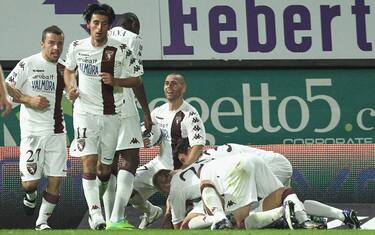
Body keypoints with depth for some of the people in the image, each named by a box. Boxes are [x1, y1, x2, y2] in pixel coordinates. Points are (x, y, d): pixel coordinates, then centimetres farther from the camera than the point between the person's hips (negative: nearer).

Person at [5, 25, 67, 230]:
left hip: (56, 131, 4)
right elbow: (6, 89, -3)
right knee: (30, 181, -6)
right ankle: (30, 196, 29)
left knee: (55, 181, -2)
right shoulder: (27, 64, -4)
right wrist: (29, 100, -15)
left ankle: (42, 221, 12)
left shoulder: (63, 70, 10)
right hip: (32, 130, -4)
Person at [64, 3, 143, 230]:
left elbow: (136, 80, 0)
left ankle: (97, 198, 36)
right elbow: (69, 70, 20)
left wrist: (114, 80, -17)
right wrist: (71, 87, 0)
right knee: (89, 161, -16)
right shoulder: (77, 48, 0)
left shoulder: (121, 50, -6)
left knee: (105, 167, 8)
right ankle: (95, 211, -18)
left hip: (111, 114, 1)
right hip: (85, 111, -1)